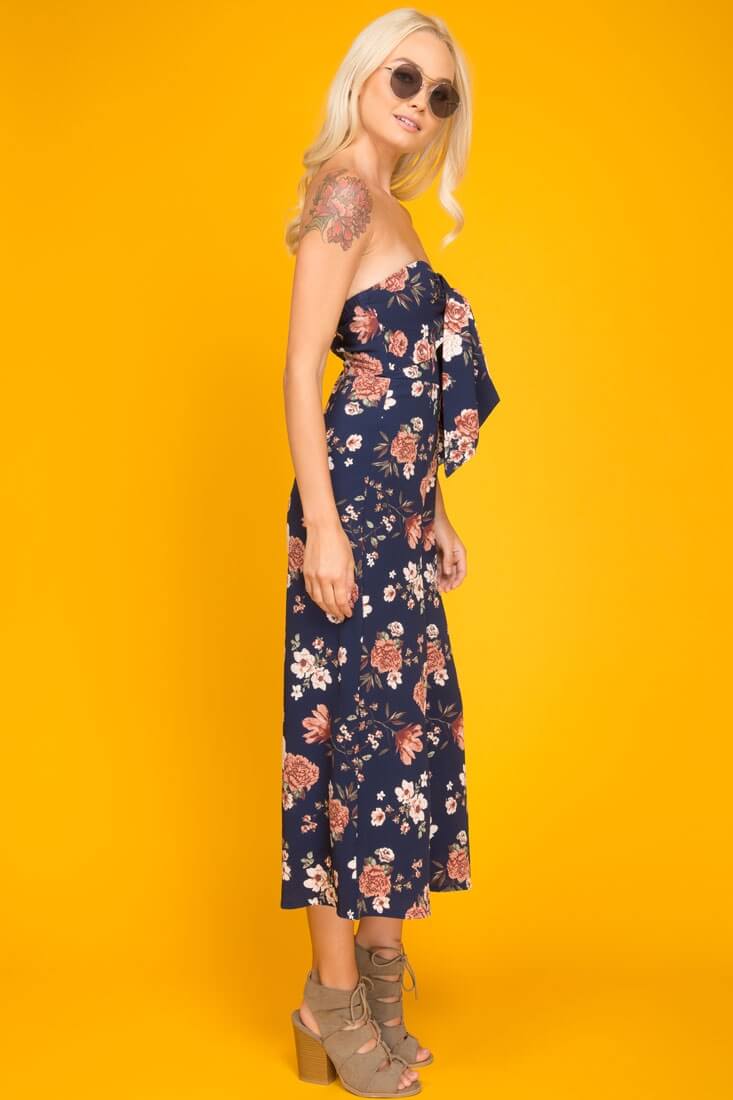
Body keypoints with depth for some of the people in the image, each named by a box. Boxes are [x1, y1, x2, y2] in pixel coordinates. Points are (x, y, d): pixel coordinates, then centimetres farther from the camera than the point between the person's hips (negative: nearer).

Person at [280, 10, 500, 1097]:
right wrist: (320, 525, -21)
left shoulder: (391, 209, 18)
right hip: (355, 502, -9)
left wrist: (436, 513, 17)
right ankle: (335, 1003, 11)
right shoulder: (344, 195, -9)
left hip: (401, 504, 9)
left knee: (405, 718, 13)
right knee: (353, 724, -3)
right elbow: (302, 371, -15)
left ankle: (381, 949, 29)